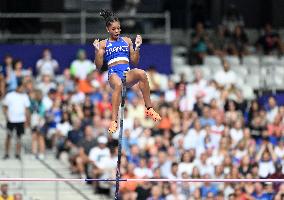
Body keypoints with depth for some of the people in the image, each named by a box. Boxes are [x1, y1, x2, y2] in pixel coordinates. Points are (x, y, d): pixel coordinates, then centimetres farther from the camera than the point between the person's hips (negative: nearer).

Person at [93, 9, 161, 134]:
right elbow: (98, 66, 8)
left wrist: (137, 47, 7)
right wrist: (97, 50, -5)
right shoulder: (103, 44, 14)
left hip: (128, 73, 2)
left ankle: (149, 109, -30)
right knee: (118, 84, -41)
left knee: (141, 73, -34)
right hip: (114, 73, -2)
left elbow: (135, 62, 19)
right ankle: (114, 121, -46)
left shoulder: (127, 41, 21)